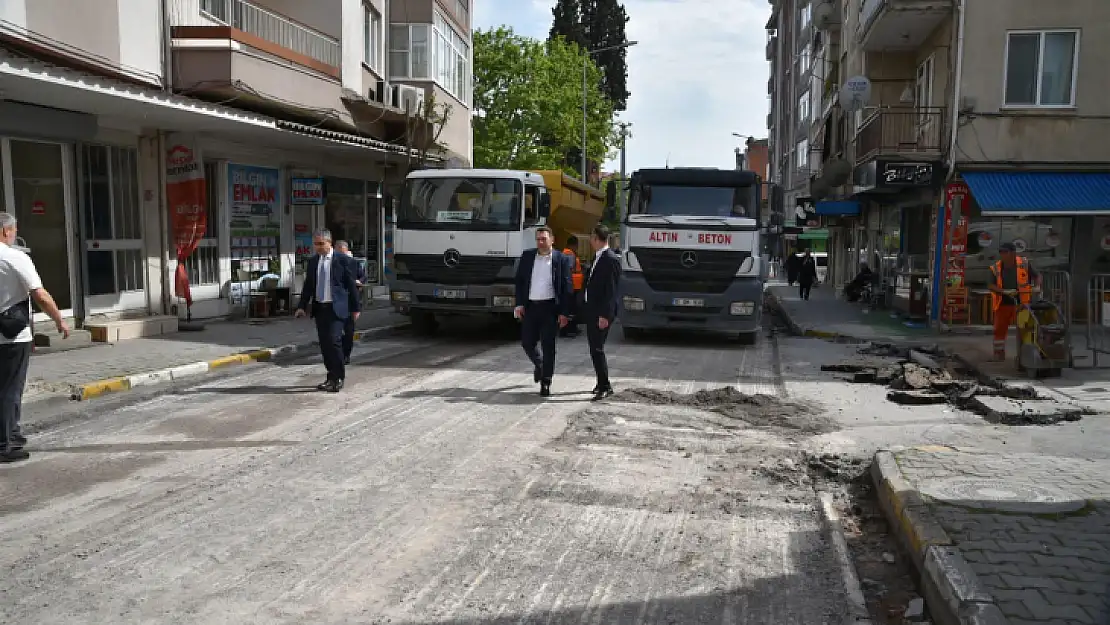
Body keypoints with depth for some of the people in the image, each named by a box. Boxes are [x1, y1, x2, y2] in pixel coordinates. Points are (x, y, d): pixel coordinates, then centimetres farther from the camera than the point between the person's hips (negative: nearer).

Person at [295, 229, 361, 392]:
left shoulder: (343, 260, -5)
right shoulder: (313, 262, 11)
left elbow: (351, 285, -2)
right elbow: (308, 285, 14)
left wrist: (356, 307, -2)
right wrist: (302, 306, 5)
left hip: (336, 308, -6)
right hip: (319, 308, 6)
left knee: (334, 340, -14)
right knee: (324, 344, 8)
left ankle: (338, 378, -4)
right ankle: (331, 377, 18)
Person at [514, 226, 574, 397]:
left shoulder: (561, 259, -2)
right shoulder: (527, 256, 7)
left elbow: (567, 287, -3)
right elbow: (519, 281, 9)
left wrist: (564, 312, -9)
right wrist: (519, 304, -2)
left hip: (550, 307, -3)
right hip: (530, 306, 3)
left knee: (548, 345, -1)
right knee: (527, 342, 6)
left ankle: (545, 383, 8)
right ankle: (539, 365, 37)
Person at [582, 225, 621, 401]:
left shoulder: (611, 260, -14)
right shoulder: (597, 257, 14)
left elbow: (612, 290, -18)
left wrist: (605, 315, -22)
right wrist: (585, 308, 14)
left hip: (601, 313, -9)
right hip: (591, 310, 9)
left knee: (597, 349, -9)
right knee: (595, 348, 14)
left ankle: (605, 386, -1)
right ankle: (602, 383, 26)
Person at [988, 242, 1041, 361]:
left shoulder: (1024, 264, -3)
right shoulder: (996, 268, -2)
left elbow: (1037, 276, 6)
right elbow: (991, 286, -8)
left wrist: (1037, 286, -14)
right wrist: (1005, 292, -23)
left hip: (1022, 303, -1)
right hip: (1003, 303, 2)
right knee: (999, 330, 5)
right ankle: (999, 355, 16)